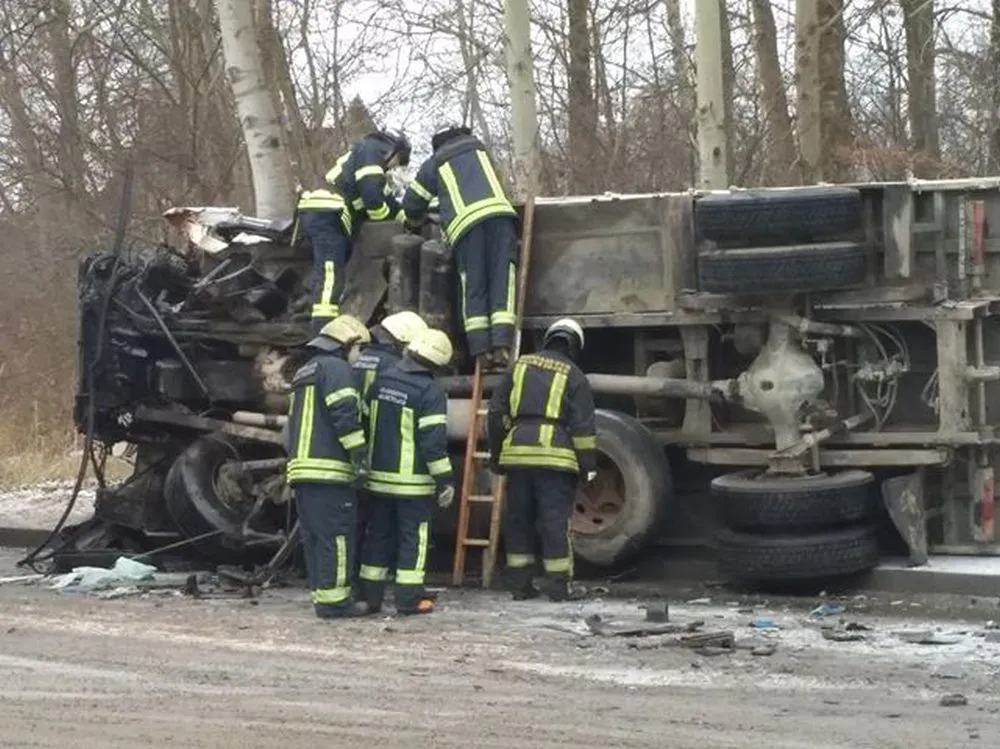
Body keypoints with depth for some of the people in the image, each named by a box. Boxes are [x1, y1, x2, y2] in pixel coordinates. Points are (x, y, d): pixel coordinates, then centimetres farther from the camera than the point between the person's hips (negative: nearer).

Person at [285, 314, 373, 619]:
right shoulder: (336, 368, -5)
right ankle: (333, 599, -10)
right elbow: (345, 414, -17)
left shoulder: (304, 373, 27)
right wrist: (359, 456, -18)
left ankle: (322, 595, 10)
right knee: (336, 536, -8)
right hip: (328, 469, -10)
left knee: (315, 537, 9)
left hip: (300, 467, 10)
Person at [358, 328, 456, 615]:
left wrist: (363, 464, 23)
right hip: (413, 481, -6)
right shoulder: (430, 393, -14)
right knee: (413, 537, 2)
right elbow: (433, 440, -18)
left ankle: (369, 595, 15)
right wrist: (445, 480, -12)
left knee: (378, 534, 13)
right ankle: (409, 597, 1)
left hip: (378, 475, 6)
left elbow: (365, 422, 13)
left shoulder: (381, 381, 6)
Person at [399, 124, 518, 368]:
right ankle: (501, 346, -17)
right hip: (498, 213, 1)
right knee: (502, 279, -4)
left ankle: (481, 350, -9)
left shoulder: (433, 164, 23)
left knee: (473, 286, 2)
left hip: (465, 222, -1)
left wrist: (413, 220, 51)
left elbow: (412, 203, 28)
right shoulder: (477, 148, 29)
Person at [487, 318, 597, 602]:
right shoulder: (573, 376, 4)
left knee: (518, 519, 10)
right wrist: (588, 464, 2)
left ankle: (520, 582, 13)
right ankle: (559, 584, -1)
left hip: (517, 454, 3)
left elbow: (497, 414, 13)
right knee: (555, 520, -1)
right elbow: (583, 426, -2)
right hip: (556, 458, -3)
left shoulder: (519, 366, 14)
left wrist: (497, 455, 18)